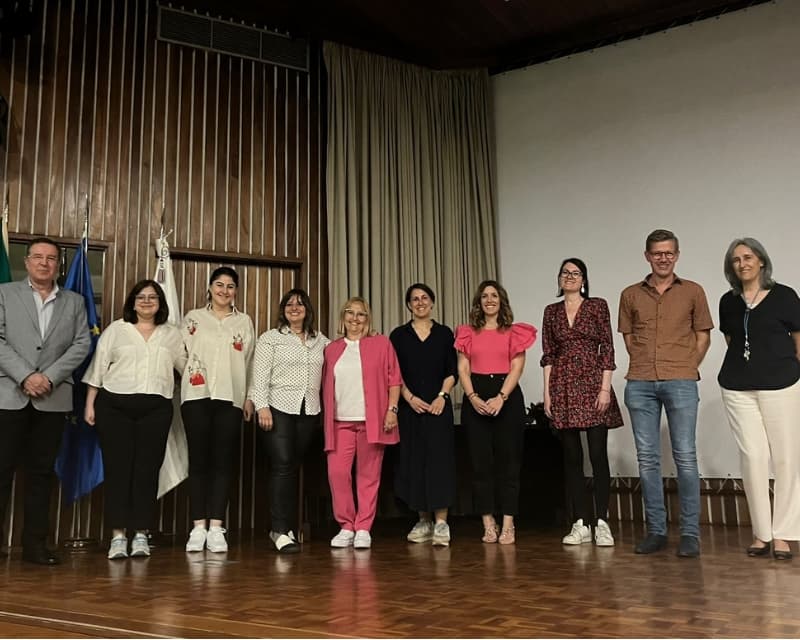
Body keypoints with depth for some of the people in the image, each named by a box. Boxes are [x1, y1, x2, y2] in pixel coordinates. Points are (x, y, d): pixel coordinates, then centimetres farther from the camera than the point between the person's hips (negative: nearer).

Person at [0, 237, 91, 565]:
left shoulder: (74, 301, 13)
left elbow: (82, 344, 4)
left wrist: (49, 376, -9)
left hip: (53, 398, 2)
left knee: (41, 472, 5)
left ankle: (35, 543, 10)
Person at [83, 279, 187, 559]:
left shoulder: (172, 334, 14)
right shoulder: (115, 329, 9)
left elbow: (187, 366, 15)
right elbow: (98, 367, 6)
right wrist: (90, 404, 1)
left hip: (156, 409, 1)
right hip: (115, 405, -1)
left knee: (147, 469, 0)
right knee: (118, 468, -2)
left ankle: (141, 534, 7)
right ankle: (118, 535, 2)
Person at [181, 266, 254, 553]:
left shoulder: (244, 321, 14)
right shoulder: (194, 317, 11)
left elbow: (249, 362, 12)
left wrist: (250, 397, 7)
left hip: (230, 398, 1)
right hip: (197, 395, -1)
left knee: (223, 461, -1)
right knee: (199, 460, -1)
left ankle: (216, 528, 1)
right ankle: (198, 527, 3)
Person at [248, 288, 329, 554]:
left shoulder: (320, 340, 15)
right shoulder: (270, 338, 5)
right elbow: (260, 375, -2)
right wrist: (261, 406, -11)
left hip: (309, 411, 4)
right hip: (278, 409, -3)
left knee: (293, 468, 6)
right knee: (282, 466, -12)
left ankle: (284, 527, 15)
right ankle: (281, 531, -9)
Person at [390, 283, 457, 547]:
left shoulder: (444, 333, 7)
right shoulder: (399, 335, 7)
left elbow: (452, 371, 4)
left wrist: (442, 396, -10)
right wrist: (409, 397, -9)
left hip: (438, 406, -1)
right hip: (410, 407, 1)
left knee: (439, 459, -8)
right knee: (414, 461, 4)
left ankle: (441, 522, -7)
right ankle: (423, 521, 15)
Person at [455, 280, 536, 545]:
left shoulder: (514, 332, 7)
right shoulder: (468, 332, 11)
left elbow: (517, 368, -2)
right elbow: (462, 369, 4)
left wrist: (500, 398, -15)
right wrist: (473, 398, -11)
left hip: (506, 397, -1)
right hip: (476, 399, 2)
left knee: (508, 461, -1)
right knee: (480, 461, 1)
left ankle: (508, 525, 4)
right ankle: (488, 523, 8)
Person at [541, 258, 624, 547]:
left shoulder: (598, 306, 3)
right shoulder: (551, 311, 12)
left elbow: (608, 349, -1)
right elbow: (548, 355, 9)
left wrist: (605, 387, -9)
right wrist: (547, 393, 3)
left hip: (592, 384, -3)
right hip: (563, 387, 3)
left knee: (598, 454, -4)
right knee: (572, 457, 4)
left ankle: (601, 523, 4)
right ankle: (581, 523, 10)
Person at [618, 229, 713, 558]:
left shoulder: (693, 291, 8)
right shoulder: (630, 295, 11)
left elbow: (703, 336, 11)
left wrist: (686, 369, 3)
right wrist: (646, 365, 6)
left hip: (680, 383, -2)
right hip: (640, 383, 2)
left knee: (685, 457, -3)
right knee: (647, 458, 3)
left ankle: (690, 533, 4)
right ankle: (655, 531, 11)